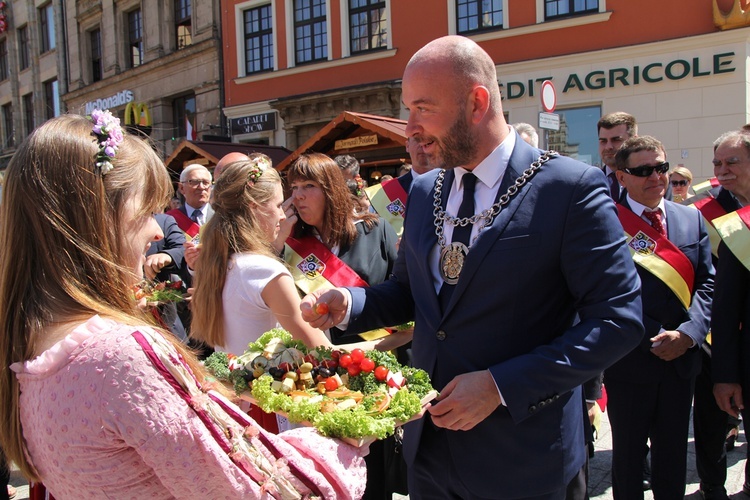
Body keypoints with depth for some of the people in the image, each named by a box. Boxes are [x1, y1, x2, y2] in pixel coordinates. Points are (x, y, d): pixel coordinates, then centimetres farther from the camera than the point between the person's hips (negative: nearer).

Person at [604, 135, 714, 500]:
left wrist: (688, 334, -11)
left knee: (673, 452, 18)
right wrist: (655, 339, -16)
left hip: (681, 360, 5)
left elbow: (707, 282, 3)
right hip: (630, 361, -4)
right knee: (628, 452, 12)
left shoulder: (692, 218, 7)